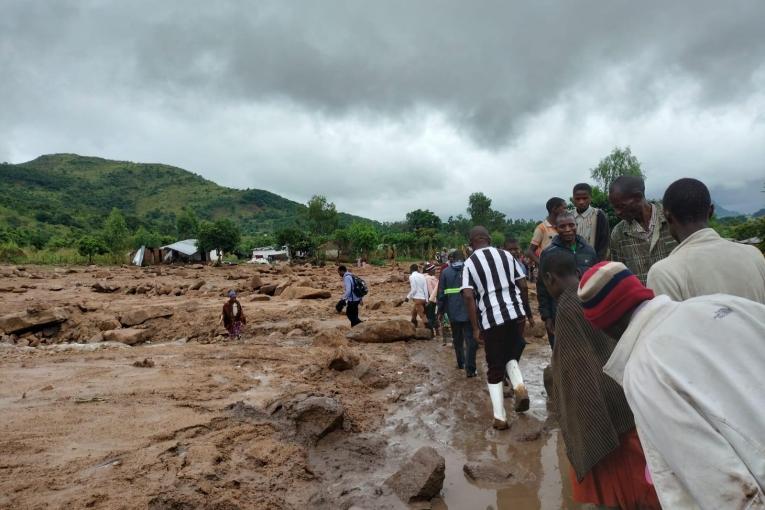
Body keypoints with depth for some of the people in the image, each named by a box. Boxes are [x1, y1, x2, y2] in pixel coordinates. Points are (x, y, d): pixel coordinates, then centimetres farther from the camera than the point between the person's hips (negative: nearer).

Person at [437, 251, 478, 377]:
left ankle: (461, 363, 28)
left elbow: (441, 293, 0)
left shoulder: (445, 272, 3)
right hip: (468, 311, -1)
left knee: (457, 339, 18)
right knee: (470, 340, 0)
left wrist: (441, 311, 6)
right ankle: (470, 369, -6)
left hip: (453, 312, 1)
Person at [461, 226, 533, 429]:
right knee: (511, 355, 25)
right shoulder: (506, 255, 9)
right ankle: (519, 386, -1)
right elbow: (523, 285, 7)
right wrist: (525, 310, 19)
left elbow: (468, 296, -12)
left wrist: (475, 328, -9)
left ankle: (499, 417, 8)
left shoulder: (470, 263, -1)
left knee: (495, 369, 9)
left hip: (491, 318, -3)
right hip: (514, 312, 3)